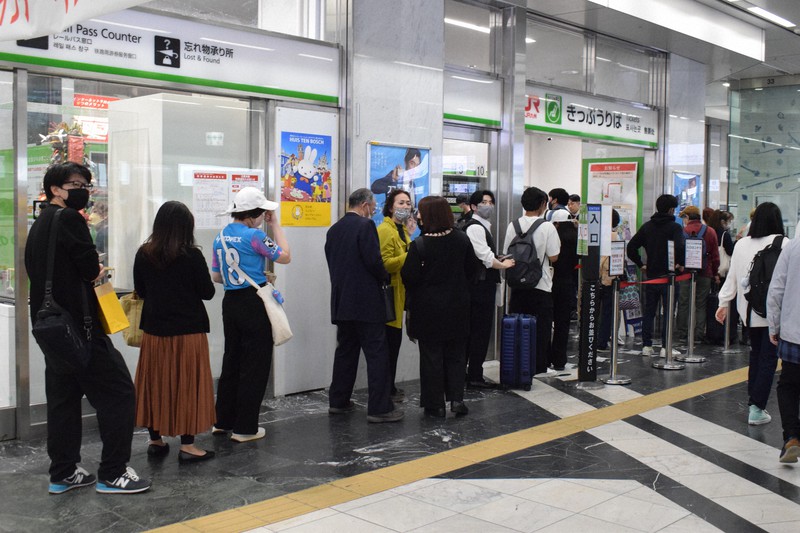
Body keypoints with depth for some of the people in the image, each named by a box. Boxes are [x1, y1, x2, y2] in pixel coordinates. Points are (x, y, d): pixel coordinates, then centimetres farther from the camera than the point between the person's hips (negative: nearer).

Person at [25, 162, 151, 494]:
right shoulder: (69, 219, -13)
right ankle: (112, 474, 1)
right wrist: (96, 271, 5)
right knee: (118, 392, -3)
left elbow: (36, 271, 19)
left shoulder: (39, 225, 17)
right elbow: (90, 269, -18)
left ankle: (63, 474, 21)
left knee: (63, 398, 15)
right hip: (78, 326, -10)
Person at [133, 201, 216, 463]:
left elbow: (140, 291, 8)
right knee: (187, 384, 3)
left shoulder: (144, 254, -2)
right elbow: (208, 292, -8)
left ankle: (156, 440, 22)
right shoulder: (192, 255, -13)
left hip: (154, 329, 4)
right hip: (188, 330, -4)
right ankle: (187, 445, 6)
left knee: (155, 382, 13)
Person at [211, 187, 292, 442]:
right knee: (255, 365, 2)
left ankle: (223, 421, 25)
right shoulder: (253, 235, -15)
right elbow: (285, 256, -7)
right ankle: (245, 428, 7)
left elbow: (216, 276, 14)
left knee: (232, 360, 18)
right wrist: (275, 225, -1)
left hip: (231, 302, 8)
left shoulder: (221, 237, 8)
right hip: (254, 304, -7)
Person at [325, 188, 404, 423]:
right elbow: (374, 260, -17)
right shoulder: (365, 225, -11)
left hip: (341, 302, 8)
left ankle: (338, 401, 22)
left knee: (345, 351, 16)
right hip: (366, 302, -8)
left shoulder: (333, 230, 11)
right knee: (377, 354, -3)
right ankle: (380, 408, -2)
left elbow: (333, 263, 15)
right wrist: (386, 277, 1)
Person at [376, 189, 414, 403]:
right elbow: (384, 264, -21)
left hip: (399, 292, 10)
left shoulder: (402, 230, 17)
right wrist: (410, 255, -28)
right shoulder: (385, 230, -14)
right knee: (389, 343, -6)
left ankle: (389, 387, 22)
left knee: (394, 341, 14)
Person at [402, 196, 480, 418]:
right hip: (457, 308, 4)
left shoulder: (419, 245, -18)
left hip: (428, 309, -4)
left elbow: (409, 277, -16)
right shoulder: (462, 240, -4)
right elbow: (473, 268, 6)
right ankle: (456, 398, 12)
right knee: (455, 354, 16)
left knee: (431, 357, 7)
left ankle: (435, 405, 12)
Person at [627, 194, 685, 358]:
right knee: (668, 311, 2)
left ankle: (646, 345, 11)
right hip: (668, 276, -4)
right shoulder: (675, 227, -8)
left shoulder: (647, 226, 8)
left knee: (648, 311, 10)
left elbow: (631, 247, 4)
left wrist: (641, 264, 9)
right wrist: (680, 263, -10)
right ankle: (665, 347, 3)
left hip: (650, 275, 5)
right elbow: (680, 247, -25)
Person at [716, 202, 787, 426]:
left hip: (750, 311, 5)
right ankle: (757, 408, -3)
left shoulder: (741, 244, 2)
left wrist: (724, 303, 14)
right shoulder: (783, 244, -11)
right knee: (768, 358, 0)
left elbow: (732, 276, 7)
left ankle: (753, 402, 23)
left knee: (756, 354, 18)